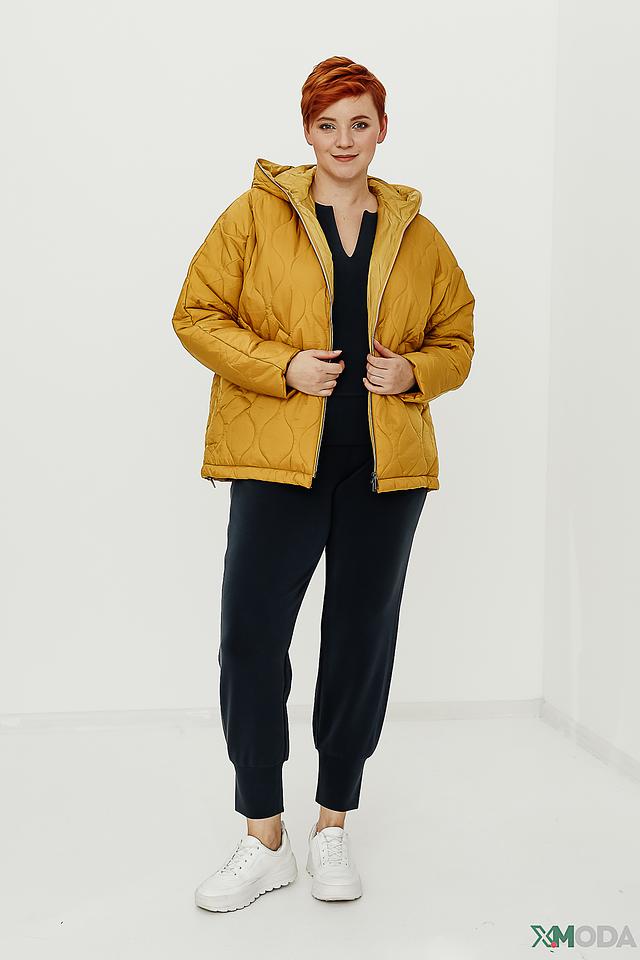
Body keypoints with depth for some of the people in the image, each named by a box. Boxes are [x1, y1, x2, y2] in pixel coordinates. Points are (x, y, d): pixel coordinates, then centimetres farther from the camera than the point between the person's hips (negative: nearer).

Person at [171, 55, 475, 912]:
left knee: (362, 642, 7)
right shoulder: (255, 214, 3)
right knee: (250, 638, -6)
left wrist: (414, 372, -5)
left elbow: (457, 339, 17)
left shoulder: (418, 236, 11)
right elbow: (197, 314, 1)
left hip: (385, 467, 3)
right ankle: (264, 842, 11)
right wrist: (284, 367, -12)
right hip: (277, 462, -2)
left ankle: (334, 826, 26)